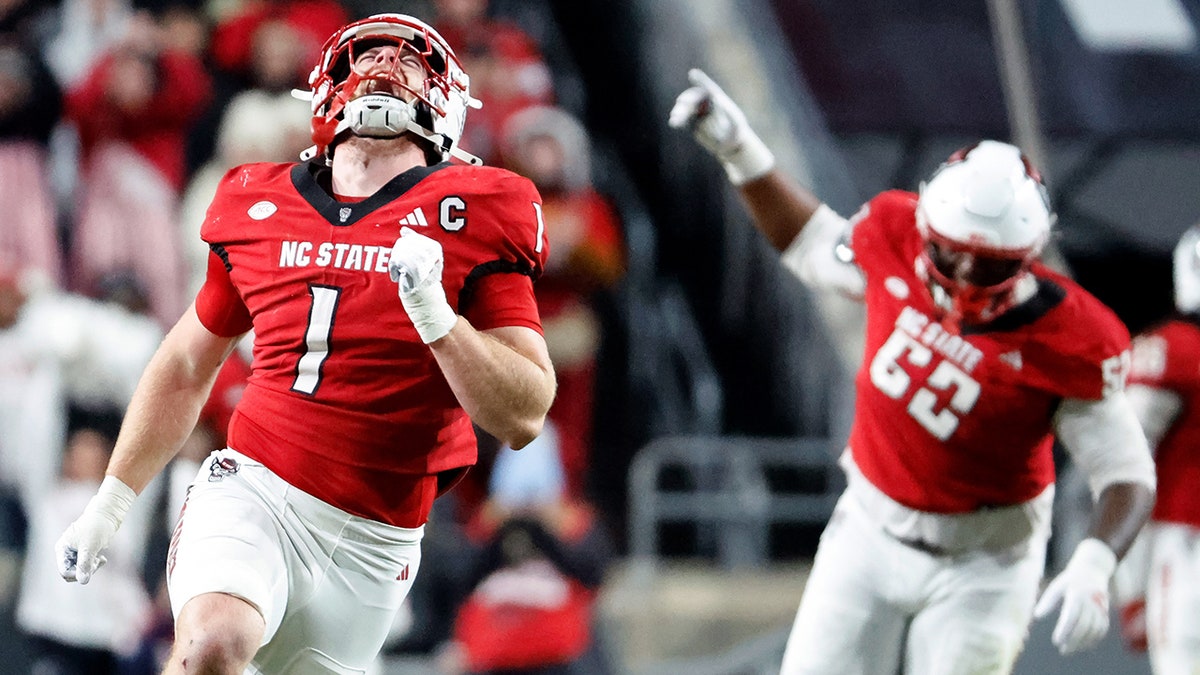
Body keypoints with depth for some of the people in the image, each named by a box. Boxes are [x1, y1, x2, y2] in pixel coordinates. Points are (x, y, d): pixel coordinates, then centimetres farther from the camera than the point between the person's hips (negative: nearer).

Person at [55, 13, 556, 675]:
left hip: (370, 543, 0)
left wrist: (434, 313, -19)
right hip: (252, 490, 0)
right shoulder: (260, 205, 9)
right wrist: (109, 503, 24)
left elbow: (523, 417, -5)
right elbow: (188, 365, 23)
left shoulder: (473, 217, 0)